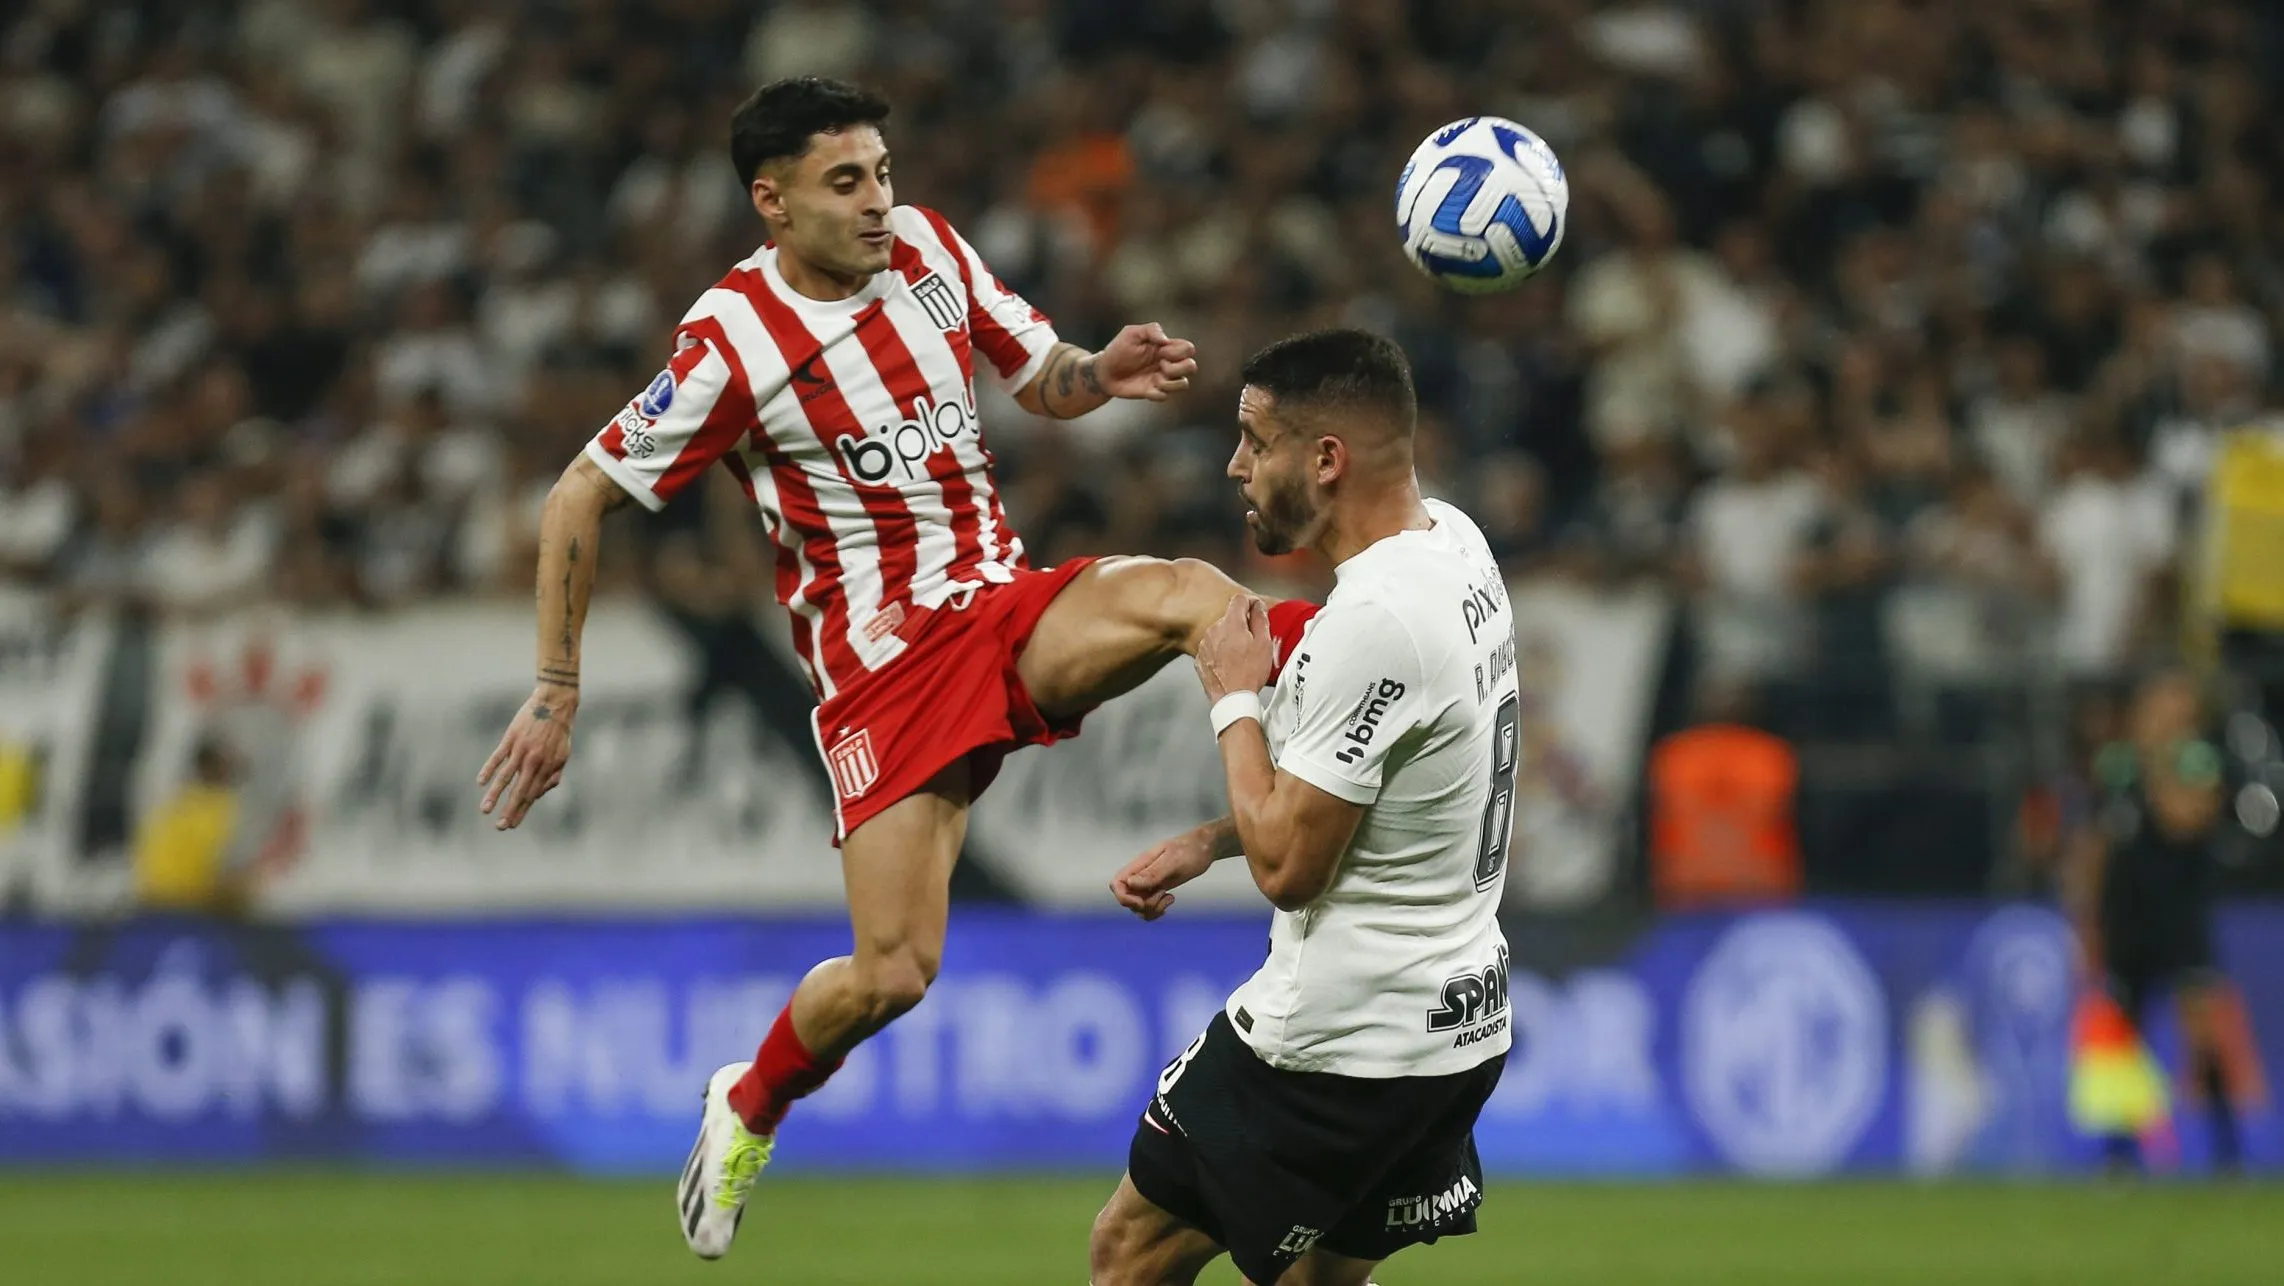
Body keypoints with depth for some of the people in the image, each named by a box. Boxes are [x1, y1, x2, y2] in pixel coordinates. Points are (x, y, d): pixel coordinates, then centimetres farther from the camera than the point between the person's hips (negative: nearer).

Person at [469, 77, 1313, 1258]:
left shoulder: (927, 249, 3)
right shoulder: (731, 344, -12)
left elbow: (1041, 382, 16)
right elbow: (577, 503, -5)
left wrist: (1105, 373, -9)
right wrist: (556, 693, -7)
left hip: (1011, 607, 4)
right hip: (881, 662, -4)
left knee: (1189, 595, -30)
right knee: (893, 974, -10)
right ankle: (751, 1107, 17)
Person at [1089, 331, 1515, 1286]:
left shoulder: (1371, 620, -26)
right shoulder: (1454, 544, 5)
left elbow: (1286, 865, -21)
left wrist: (1236, 699, -9)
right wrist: (1205, 844, 16)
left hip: (1335, 1046, -9)